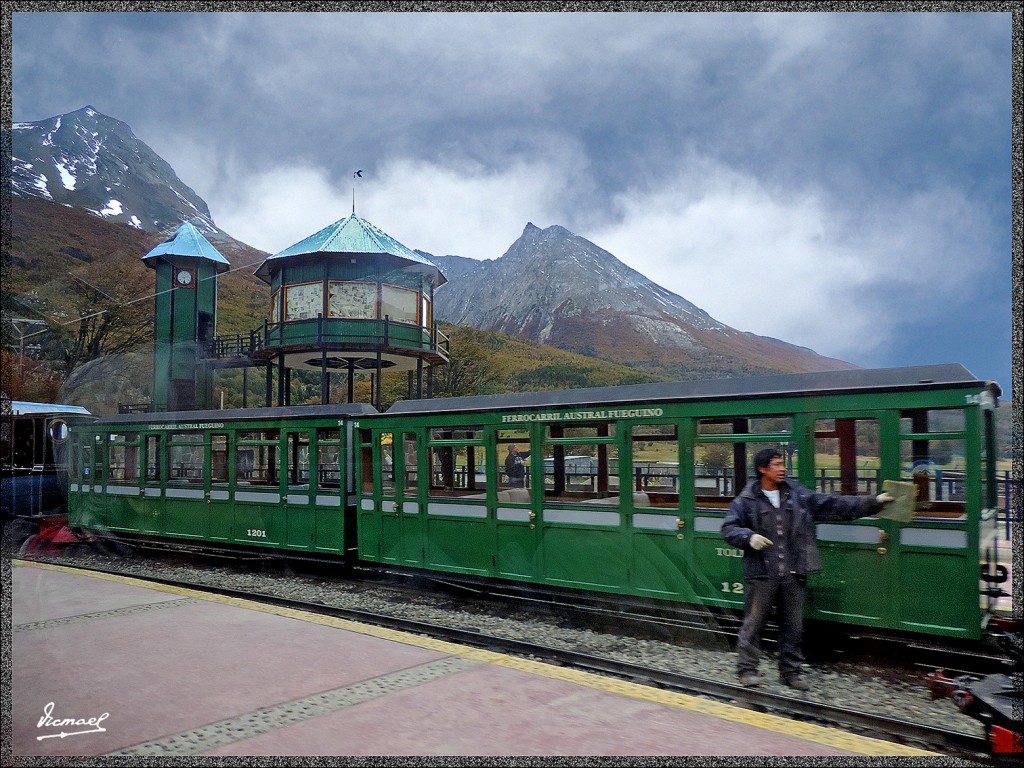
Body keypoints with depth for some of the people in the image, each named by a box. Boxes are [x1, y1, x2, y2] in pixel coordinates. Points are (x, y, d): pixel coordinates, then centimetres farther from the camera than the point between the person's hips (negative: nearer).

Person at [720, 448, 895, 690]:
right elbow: (728, 528, -2)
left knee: (793, 626, 12)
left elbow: (835, 505, 9)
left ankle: (791, 672, 26)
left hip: (793, 575, 4)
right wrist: (749, 537, -21)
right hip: (761, 574, -4)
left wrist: (874, 502, 5)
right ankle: (747, 669, 15)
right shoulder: (747, 500, -3)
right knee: (753, 623, 2)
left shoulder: (799, 496, 7)